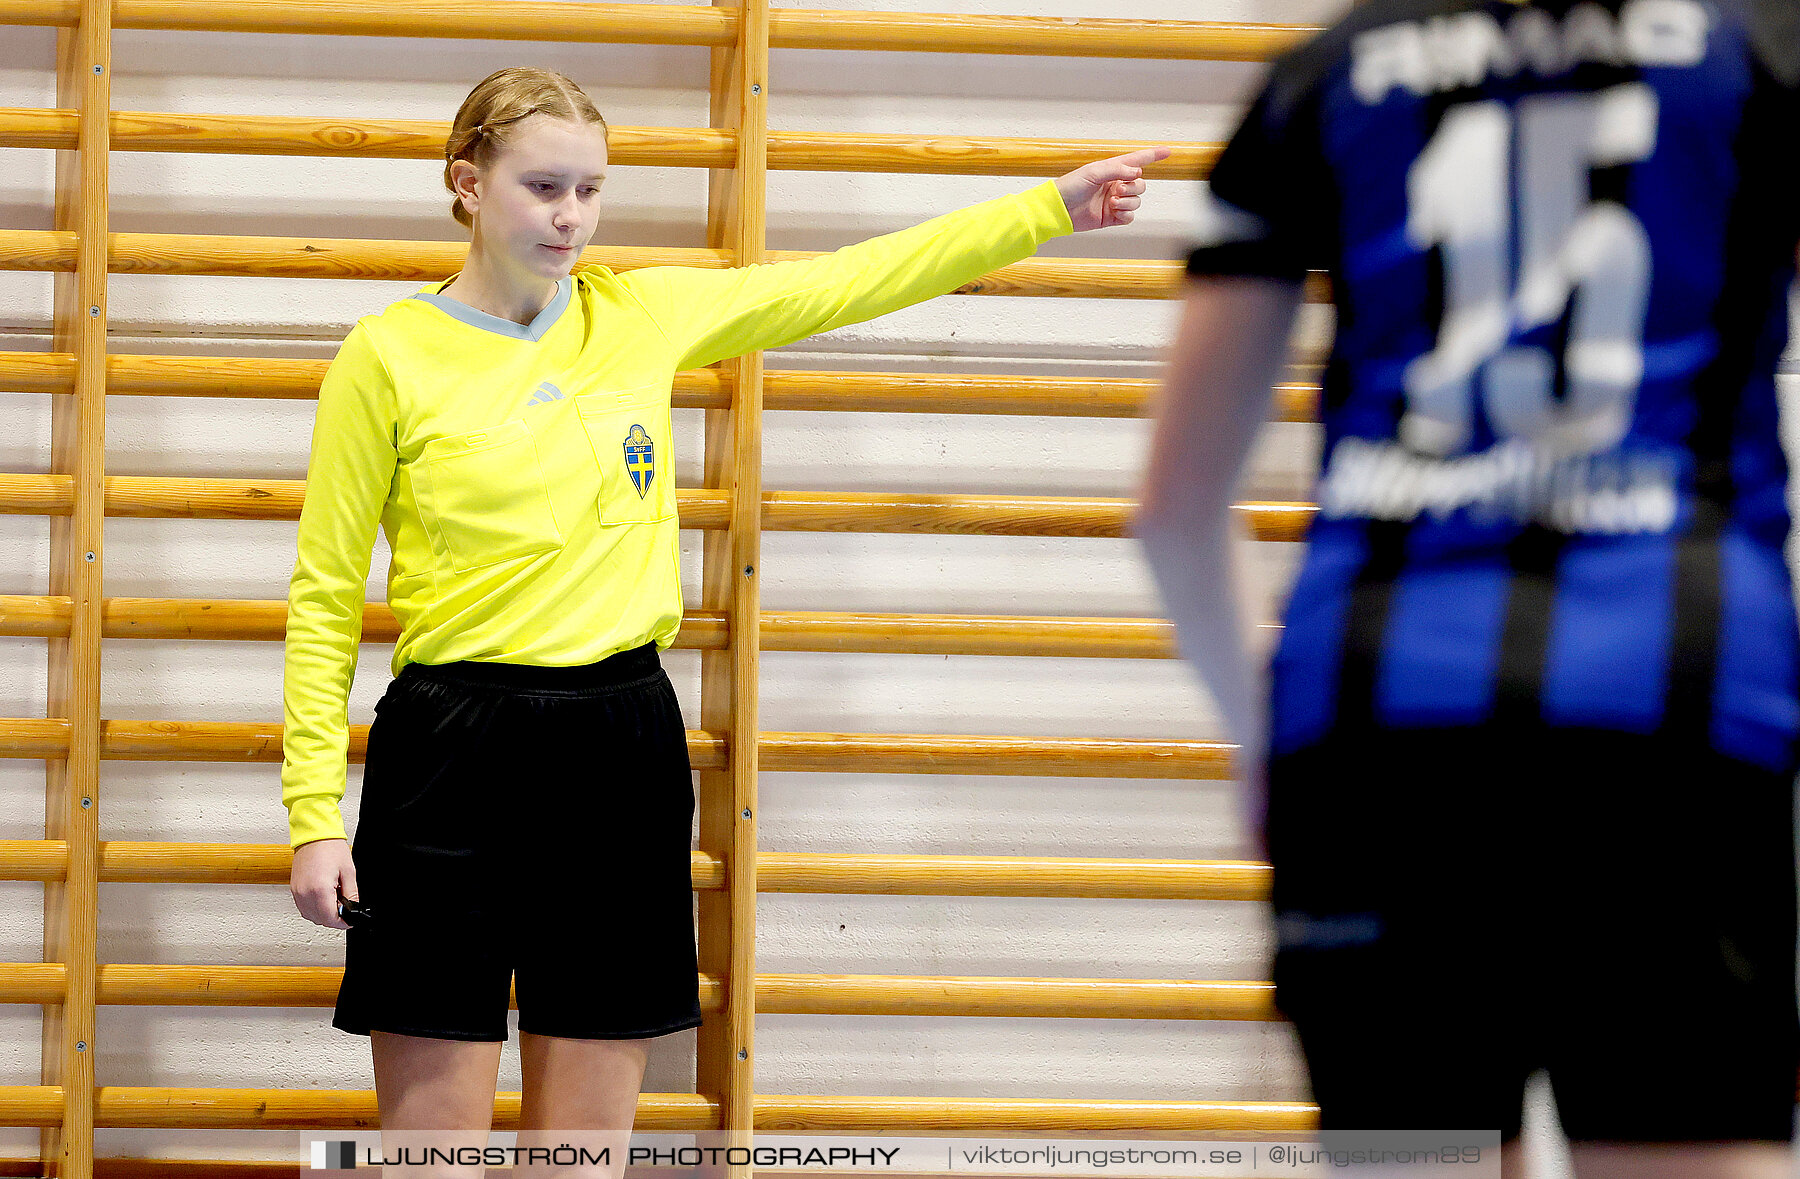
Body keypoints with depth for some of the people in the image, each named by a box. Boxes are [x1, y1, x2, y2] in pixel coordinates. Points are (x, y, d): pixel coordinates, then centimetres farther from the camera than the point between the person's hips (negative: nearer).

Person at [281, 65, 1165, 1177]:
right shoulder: (390, 356, -3)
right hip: (451, 752, -3)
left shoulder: (644, 315, 7)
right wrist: (315, 812, -7)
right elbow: (325, 596, -1)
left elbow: (848, 283, 16)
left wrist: (1053, 206, 16)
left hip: (624, 749, 3)